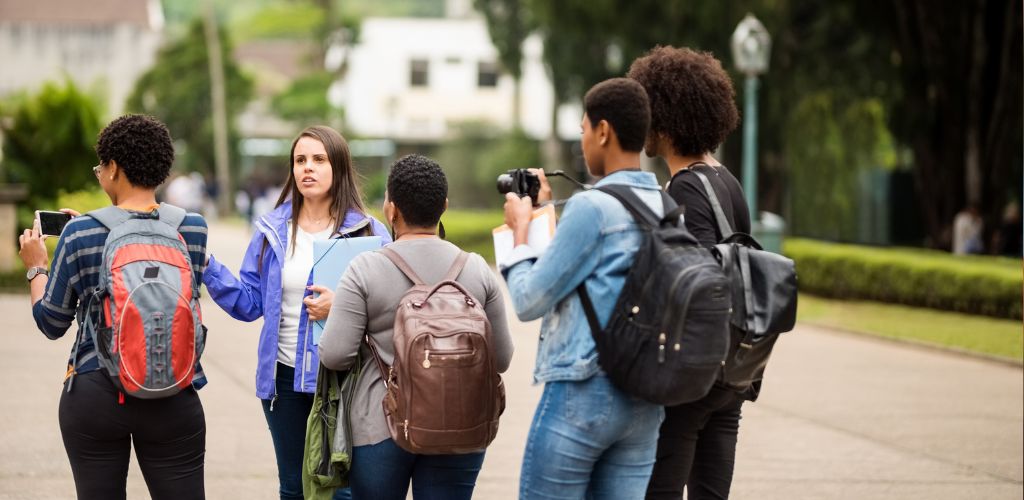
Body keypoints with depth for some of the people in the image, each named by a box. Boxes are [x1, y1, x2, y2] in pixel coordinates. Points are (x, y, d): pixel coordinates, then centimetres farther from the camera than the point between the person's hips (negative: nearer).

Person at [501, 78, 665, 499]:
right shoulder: (668, 210, 9)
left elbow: (528, 302, -9)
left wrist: (520, 231, 6)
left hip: (581, 393, -7)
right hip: (644, 401, 7)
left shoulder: (591, 207, -13)